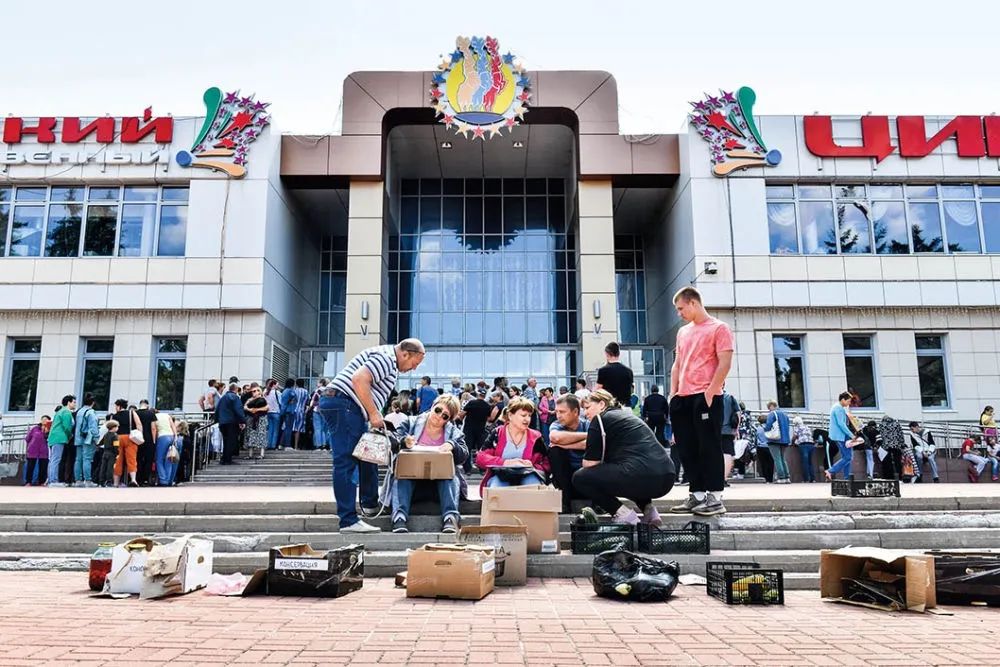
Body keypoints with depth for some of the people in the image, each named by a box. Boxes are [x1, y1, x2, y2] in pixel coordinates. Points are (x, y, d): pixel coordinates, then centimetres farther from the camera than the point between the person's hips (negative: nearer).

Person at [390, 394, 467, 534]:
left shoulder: (454, 432, 11)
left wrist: (452, 445, -26)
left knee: (450, 475, -32)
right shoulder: (411, 423, 8)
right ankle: (399, 516, -44)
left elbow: (464, 456, -3)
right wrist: (404, 442, -27)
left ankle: (450, 517, -44)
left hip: (442, 477, 1)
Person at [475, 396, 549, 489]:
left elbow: (546, 465, 9)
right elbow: (480, 458, -4)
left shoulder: (535, 437, 9)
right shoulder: (497, 434, 5)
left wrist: (532, 466, -14)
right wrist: (505, 462, -18)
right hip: (500, 475, -1)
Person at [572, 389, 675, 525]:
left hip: (642, 477, -9)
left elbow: (590, 463, 1)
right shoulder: (626, 415, 28)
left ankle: (622, 514, -3)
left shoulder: (600, 419, 4)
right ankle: (648, 509, 17)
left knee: (580, 478, 5)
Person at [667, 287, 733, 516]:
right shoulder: (683, 332, 20)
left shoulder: (719, 328, -1)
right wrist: (673, 392, 11)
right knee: (688, 449, 8)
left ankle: (715, 498, 0)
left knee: (709, 447, -5)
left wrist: (710, 392, -16)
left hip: (706, 397, -7)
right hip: (683, 399, 7)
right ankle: (697, 495, 15)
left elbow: (725, 363, -9)